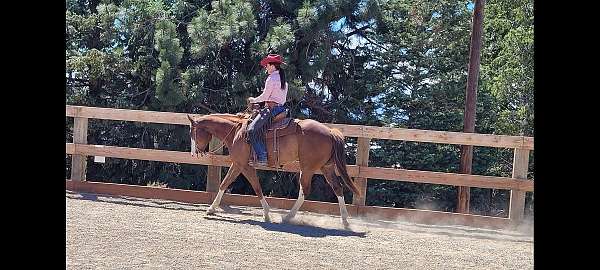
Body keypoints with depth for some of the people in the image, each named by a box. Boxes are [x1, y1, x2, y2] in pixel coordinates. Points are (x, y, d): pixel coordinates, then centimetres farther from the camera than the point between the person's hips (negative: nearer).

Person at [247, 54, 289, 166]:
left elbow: (265, 96, -12)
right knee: (259, 129, 24)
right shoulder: (284, 80, 17)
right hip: (281, 108, 10)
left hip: (271, 108, -10)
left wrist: (254, 100, 6)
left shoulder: (271, 78, -10)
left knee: (252, 130, -14)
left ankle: (262, 157, -21)